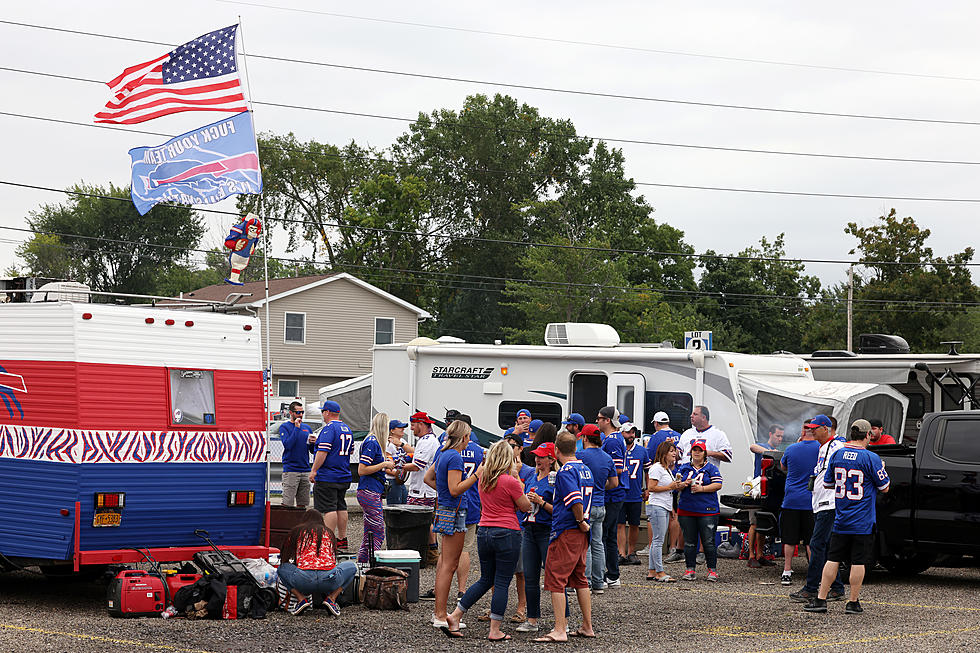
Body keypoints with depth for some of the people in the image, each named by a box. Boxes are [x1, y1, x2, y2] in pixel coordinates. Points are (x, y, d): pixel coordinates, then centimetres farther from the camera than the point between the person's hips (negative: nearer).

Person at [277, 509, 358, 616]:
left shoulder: (296, 531, 20)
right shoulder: (328, 532, 24)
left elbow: (285, 559, 29)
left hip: (304, 580, -1)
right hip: (329, 578, 1)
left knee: (282, 568, 30)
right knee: (351, 567, 31)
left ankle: (301, 598, 7)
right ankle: (332, 598, 9)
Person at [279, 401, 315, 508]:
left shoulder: (307, 428, 15)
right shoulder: (284, 427, 0)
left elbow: (312, 451, 17)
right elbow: (287, 445, -17)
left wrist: (313, 442, -5)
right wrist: (296, 428, -15)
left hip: (305, 470, 5)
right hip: (290, 470, -5)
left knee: (303, 505, 7)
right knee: (287, 504, -10)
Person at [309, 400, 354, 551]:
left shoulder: (329, 429, -14)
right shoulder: (347, 429, 14)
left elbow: (323, 452, -21)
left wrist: (314, 470, -15)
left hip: (327, 476, -9)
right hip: (344, 476, 9)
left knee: (329, 508, -8)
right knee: (341, 507, 13)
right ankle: (342, 540, 16)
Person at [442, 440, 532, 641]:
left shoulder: (483, 479, 7)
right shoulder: (511, 482, -13)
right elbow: (526, 507, -2)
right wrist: (519, 484, 8)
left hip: (484, 532, 7)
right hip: (507, 534, -7)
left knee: (486, 580, 19)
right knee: (502, 583, 1)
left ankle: (454, 617, 14)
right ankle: (495, 631, 2)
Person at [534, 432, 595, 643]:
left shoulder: (565, 471, -15)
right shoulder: (585, 469, 13)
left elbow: (576, 500, -25)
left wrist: (580, 521, -14)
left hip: (566, 531, -9)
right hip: (581, 532, 9)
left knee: (555, 580, -7)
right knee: (579, 578, 17)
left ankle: (559, 631, -11)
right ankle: (587, 627, 20)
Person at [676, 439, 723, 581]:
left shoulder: (711, 468, 5)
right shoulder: (683, 468, 15)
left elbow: (718, 485, -4)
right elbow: (676, 485, 11)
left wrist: (701, 488, -14)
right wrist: (683, 484, -11)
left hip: (707, 510, -3)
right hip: (686, 510, 3)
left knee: (708, 542, -5)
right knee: (689, 542, 5)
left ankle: (712, 570, 2)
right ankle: (690, 570, 12)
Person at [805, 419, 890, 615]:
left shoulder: (837, 455, 2)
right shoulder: (871, 458, -11)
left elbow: (827, 483, 12)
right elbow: (884, 487, -3)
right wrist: (882, 469, 14)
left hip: (841, 520, 4)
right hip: (863, 523, -4)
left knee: (833, 559, 9)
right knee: (858, 562, 2)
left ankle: (820, 599, 9)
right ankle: (853, 602, 5)